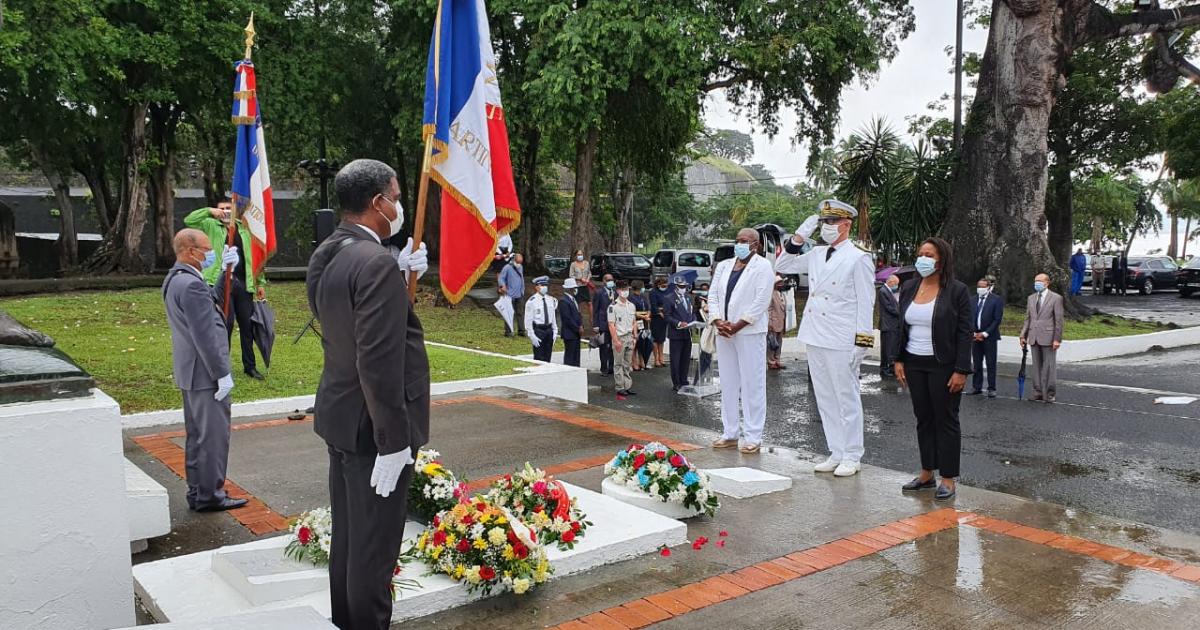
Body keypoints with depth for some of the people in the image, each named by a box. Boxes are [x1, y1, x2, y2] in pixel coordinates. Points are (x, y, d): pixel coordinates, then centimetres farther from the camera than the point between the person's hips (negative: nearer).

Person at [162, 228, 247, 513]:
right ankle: (210, 495, 8)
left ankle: (197, 493, 26)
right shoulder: (191, 284, -22)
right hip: (205, 373, -10)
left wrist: (225, 272, 7)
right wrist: (222, 373, -19)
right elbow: (205, 335, -23)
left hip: (190, 372, 10)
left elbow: (213, 302, 16)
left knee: (197, 435, 17)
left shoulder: (175, 279, 10)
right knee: (213, 435, 0)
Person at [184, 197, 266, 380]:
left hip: (243, 283, 3)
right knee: (226, 323, -6)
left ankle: (250, 366, 17)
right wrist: (209, 211, -13)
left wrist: (259, 283, 12)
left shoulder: (244, 229, 14)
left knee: (247, 324, 7)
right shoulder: (212, 227, 7)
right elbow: (189, 220, -7)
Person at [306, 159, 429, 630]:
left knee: (346, 538, 22)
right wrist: (392, 440, -20)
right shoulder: (377, 264, -23)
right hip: (372, 426, -9)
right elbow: (378, 363, -25)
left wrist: (402, 281, 9)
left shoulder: (324, 256, 6)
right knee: (374, 548, 4)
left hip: (338, 416, 9)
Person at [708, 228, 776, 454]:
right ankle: (730, 433, 19)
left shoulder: (763, 267, -4)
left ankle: (753, 437, 3)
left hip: (749, 332, -6)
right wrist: (718, 322, -5)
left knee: (752, 384, -3)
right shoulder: (723, 266, 15)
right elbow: (713, 295, 12)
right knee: (728, 384, 10)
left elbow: (761, 301, -12)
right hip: (723, 332, 6)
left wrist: (737, 325, -15)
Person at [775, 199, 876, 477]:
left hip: (840, 341, -7)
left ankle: (852, 457, 13)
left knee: (847, 399, 2)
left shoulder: (859, 258, -6)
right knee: (825, 399, 12)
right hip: (815, 338, 7)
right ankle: (837, 454, 22)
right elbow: (782, 266, 19)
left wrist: (861, 342, -14)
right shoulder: (816, 254, 12)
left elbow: (865, 303, -9)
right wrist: (799, 237, 6)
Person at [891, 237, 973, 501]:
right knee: (923, 419, 11)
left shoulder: (957, 291, -8)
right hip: (914, 365, 5)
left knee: (946, 420, 2)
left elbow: (965, 333, -10)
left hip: (943, 366, -5)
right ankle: (926, 474, 20)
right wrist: (899, 360, 6)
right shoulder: (908, 288, 8)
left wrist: (961, 371, -14)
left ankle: (948, 479, 10)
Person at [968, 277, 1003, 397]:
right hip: (975, 336, 4)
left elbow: (997, 319, -8)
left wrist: (985, 333, -12)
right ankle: (976, 387, 13)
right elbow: (970, 318, 9)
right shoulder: (973, 300, 9)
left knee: (991, 364, 1)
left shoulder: (997, 300, -4)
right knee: (976, 364, 7)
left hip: (990, 337, -4)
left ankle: (991, 389, 6)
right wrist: (974, 333, -4)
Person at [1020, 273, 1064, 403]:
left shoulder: (1056, 298, -3)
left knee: (1049, 366, 0)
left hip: (1048, 338, -5)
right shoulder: (1031, 298, 13)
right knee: (1037, 366, 10)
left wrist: (1057, 339, -12)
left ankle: (1050, 394, 7)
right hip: (1034, 338, 5)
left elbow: (1059, 320, -6)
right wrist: (1023, 335, 9)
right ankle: (1038, 392, 17)